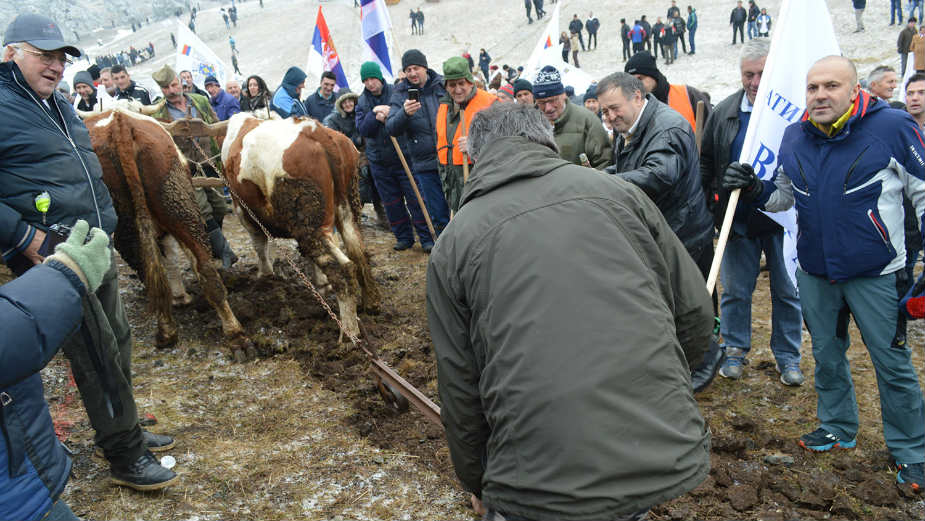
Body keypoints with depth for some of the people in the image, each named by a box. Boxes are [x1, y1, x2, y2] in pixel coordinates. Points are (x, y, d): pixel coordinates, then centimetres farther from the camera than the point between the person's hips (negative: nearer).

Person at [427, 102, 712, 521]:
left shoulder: (454, 242, 2)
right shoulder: (615, 190, 6)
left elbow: (459, 390, 5)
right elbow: (694, 313, 8)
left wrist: (477, 486, 21)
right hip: (670, 455, 3)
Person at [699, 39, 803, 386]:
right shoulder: (724, 112, 4)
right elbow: (706, 162, 12)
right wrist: (705, 202, 4)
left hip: (782, 218, -2)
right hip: (738, 220, 2)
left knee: (787, 291, 9)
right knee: (735, 290, 10)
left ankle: (788, 356, 24)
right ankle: (736, 350, 26)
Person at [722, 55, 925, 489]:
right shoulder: (794, 136, 1)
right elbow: (784, 195, 15)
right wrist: (753, 189, -5)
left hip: (875, 274, -4)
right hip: (815, 273, 5)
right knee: (826, 355, 17)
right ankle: (838, 427, 38)